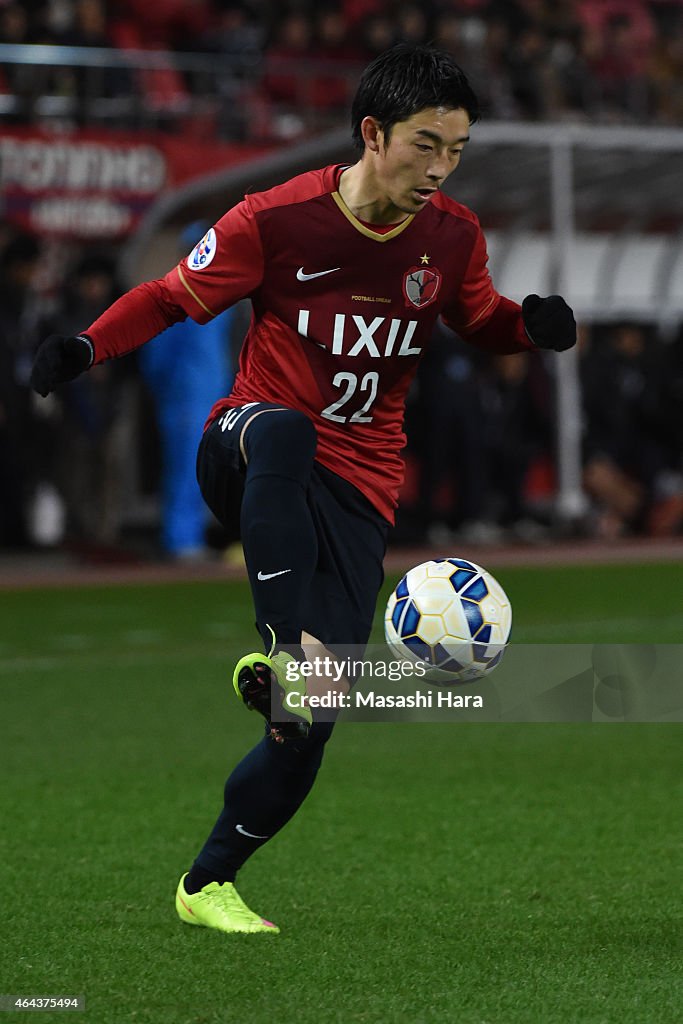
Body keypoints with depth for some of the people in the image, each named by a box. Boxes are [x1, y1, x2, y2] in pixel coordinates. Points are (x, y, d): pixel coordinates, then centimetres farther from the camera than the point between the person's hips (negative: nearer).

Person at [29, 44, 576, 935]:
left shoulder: (453, 238, 0)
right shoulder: (276, 220, -11)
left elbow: (480, 320, 19)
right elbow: (174, 297, -1)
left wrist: (534, 326, -3)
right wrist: (86, 348, -17)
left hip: (358, 490, 3)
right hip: (248, 449, -3)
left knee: (311, 719, -7)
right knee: (286, 429, -43)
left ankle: (208, 884, 12)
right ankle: (285, 651, -44)